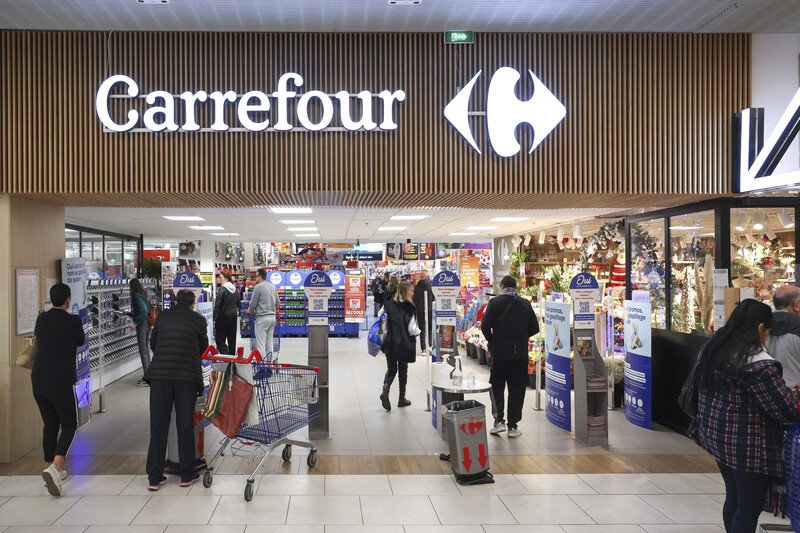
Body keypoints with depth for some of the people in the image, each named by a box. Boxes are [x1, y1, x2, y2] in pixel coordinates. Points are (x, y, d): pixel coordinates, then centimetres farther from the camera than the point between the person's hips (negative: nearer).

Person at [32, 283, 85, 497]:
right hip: (61, 383, -5)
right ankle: (55, 467, -17)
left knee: (50, 425, 17)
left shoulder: (41, 319, 6)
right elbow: (81, 341, 8)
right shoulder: (73, 321, -10)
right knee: (69, 426, 3)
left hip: (38, 381, 6)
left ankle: (52, 470, 23)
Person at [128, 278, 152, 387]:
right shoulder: (143, 295, 15)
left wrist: (136, 323, -20)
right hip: (147, 324, 9)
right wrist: (127, 314, 29)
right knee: (146, 350, 14)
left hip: (142, 325, -9)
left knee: (143, 351, -7)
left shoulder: (136, 295, -11)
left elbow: (143, 309, -23)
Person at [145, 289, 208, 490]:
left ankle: (154, 477, 10)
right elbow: (203, 347, 16)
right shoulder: (198, 319, 7)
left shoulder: (162, 317, 13)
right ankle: (187, 475, 14)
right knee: (185, 424, 6)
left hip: (159, 373, 2)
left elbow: (152, 343, 23)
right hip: (188, 375, -2)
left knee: (158, 424, 6)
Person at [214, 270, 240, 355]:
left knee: (220, 339, -2)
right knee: (232, 339, 12)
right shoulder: (235, 289, 7)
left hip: (224, 316, -7)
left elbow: (217, 305, -15)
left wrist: (214, 319, -13)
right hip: (234, 316, 7)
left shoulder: (223, 288, -14)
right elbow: (238, 304, 15)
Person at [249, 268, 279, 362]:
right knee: (269, 343, 13)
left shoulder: (258, 287, -10)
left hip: (262, 318, -7)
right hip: (272, 317, 7)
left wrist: (252, 312, 12)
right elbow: (277, 302, 17)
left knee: (260, 344, -5)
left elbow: (253, 304, -7)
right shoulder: (273, 287, 12)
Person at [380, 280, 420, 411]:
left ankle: (385, 390, -12)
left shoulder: (389, 305, -1)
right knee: (403, 370, 12)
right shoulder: (409, 308, -15)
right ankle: (402, 399, 22)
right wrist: (418, 331, 4)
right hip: (404, 344, -3)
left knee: (391, 369, 13)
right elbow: (411, 329, -15)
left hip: (390, 343, 3)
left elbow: (386, 326, 5)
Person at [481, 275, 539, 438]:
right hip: (520, 353, 2)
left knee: (497, 386, 12)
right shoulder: (525, 304, 5)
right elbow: (534, 328, 6)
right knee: (517, 390, 8)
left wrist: (492, 341, 8)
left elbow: (485, 327, -10)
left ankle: (499, 420, 3)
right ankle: (513, 426, 11)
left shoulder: (494, 302, -3)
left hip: (499, 353, -2)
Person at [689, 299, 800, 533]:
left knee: (733, 497, 21)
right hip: (748, 445, -8)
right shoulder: (757, 363, -23)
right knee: (750, 506, 5)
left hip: (717, 435, 8)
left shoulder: (711, 349, 5)